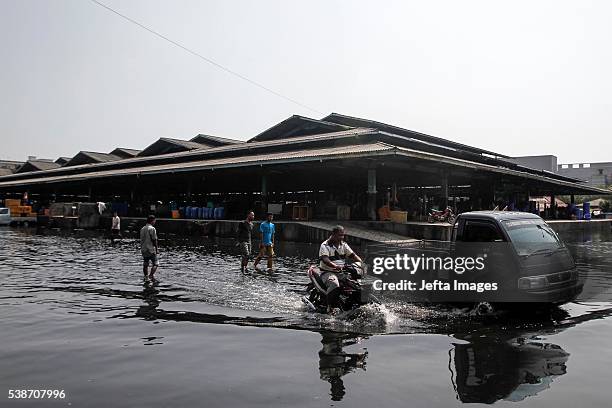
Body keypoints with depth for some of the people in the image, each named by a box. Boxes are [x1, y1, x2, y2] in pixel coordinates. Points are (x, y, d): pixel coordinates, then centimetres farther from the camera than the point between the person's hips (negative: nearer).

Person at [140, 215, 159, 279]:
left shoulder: (142, 229, 11)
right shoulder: (152, 229, -12)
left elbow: (141, 240, 14)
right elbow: (154, 240, -12)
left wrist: (142, 248, 20)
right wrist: (156, 249, -4)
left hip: (144, 250, 7)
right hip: (151, 250, -7)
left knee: (145, 264, 11)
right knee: (155, 263, -1)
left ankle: (146, 276, 14)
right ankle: (151, 275, -17)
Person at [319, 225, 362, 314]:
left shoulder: (343, 245, 13)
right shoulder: (325, 245, -8)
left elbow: (352, 255, 7)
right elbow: (325, 259, -24)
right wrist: (335, 266, -42)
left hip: (342, 272, 6)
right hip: (328, 272, -6)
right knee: (334, 284, -37)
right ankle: (331, 308, -28)